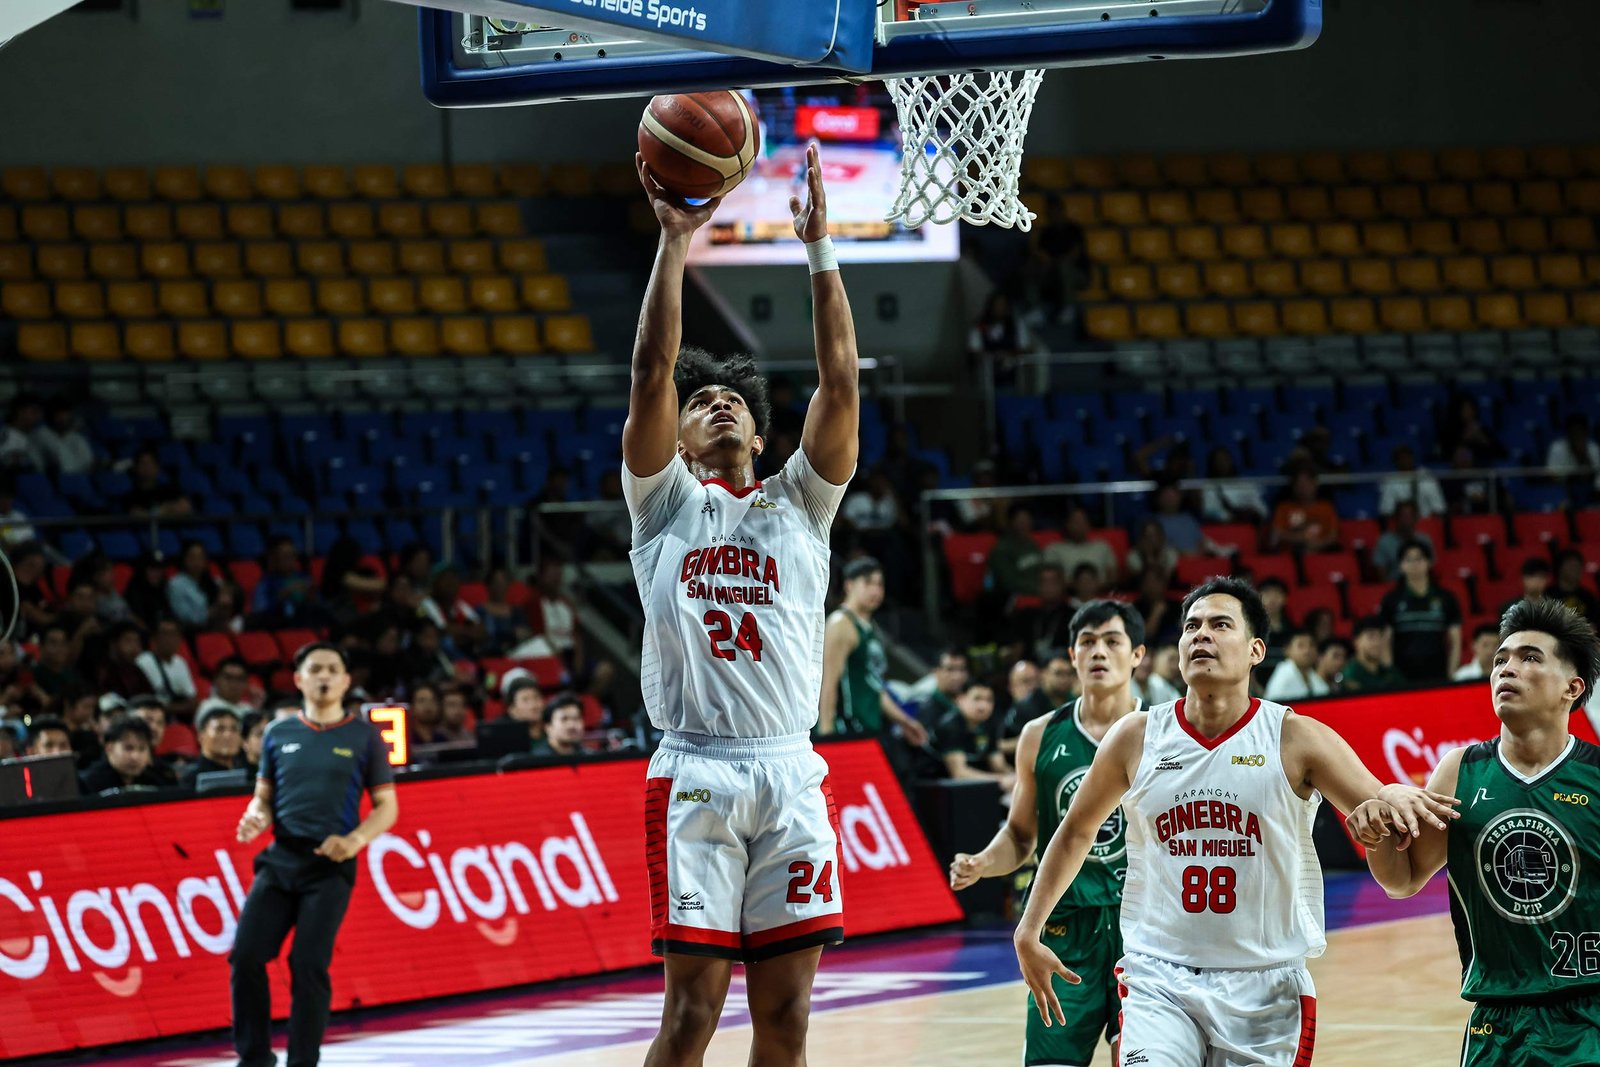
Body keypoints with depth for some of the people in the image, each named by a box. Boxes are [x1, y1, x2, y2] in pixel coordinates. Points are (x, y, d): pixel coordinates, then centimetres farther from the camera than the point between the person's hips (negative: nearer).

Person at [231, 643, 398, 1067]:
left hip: (330, 866, -3)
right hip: (280, 858, 3)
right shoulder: (279, 733, 11)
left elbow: (387, 806, 4)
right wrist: (256, 817, -7)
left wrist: (354, 840, -14)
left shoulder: (364, 737, 3)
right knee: (246, 955, -8)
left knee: (308, 965, -10)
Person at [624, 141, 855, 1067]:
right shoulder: (666, 502, 9)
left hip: (792, 774, 3)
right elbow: (652, 370, -3)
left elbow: (841, 382, 4)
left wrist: (820, 245, 0)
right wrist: (675, 242, -7)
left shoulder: (799, 503, 15)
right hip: (696, 774, -3)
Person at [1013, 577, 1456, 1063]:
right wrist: (1030, 931, 14)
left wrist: (1393, 799, -33)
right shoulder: (1136, 737, 1)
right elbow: (1077, 831, 15)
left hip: (1267, 987, 0)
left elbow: (1382, 821, -9)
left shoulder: (1296, 739, -5)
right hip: (1160, 981, 0)